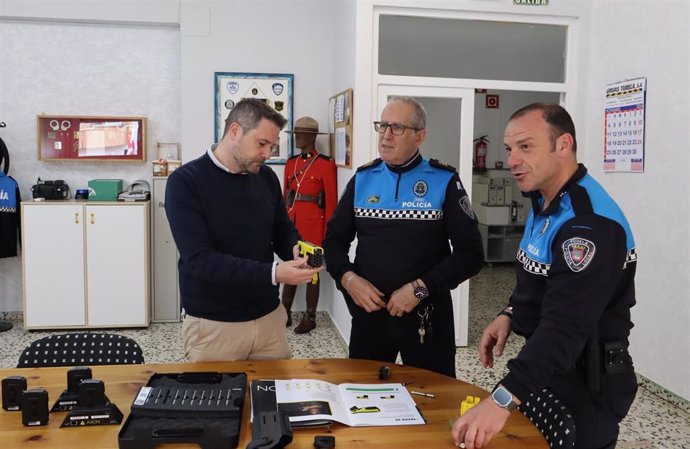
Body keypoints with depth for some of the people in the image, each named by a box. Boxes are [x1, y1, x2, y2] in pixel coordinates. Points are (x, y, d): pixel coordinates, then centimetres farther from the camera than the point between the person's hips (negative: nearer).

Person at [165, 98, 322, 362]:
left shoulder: (266, 177, 3)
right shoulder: (185, 182, -14)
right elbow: (199, 259, -22)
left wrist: (295, 249, -11)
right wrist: (273, 273, -29)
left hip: (269, 316, 5)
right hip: (213, 324, -4)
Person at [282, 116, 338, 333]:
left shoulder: (326, 164, -7)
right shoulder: (291, 162, 11)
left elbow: (331, 201, -8)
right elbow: (285, 195, 15)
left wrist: (328, 232, -10)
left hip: (313, 223, -6)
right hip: (291, 221, 6)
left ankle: (310, 318, 14)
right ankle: (285, 313, 22)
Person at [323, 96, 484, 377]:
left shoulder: (444, 182, -4)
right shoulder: (362, 179, 5)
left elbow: (470, 253, -8)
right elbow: (334, 240, 9)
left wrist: (421, 288, -17)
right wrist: (347, 278, -10)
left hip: (426, 316, -2)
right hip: (368, 310, 3)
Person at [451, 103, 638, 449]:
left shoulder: (591, 224, -28)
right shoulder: (545, 203, 4)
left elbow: (566, 326, -37)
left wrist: (503, 399, -44)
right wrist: (510, 314, 0)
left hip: (585, 383, -9)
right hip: (546, 368, 9)